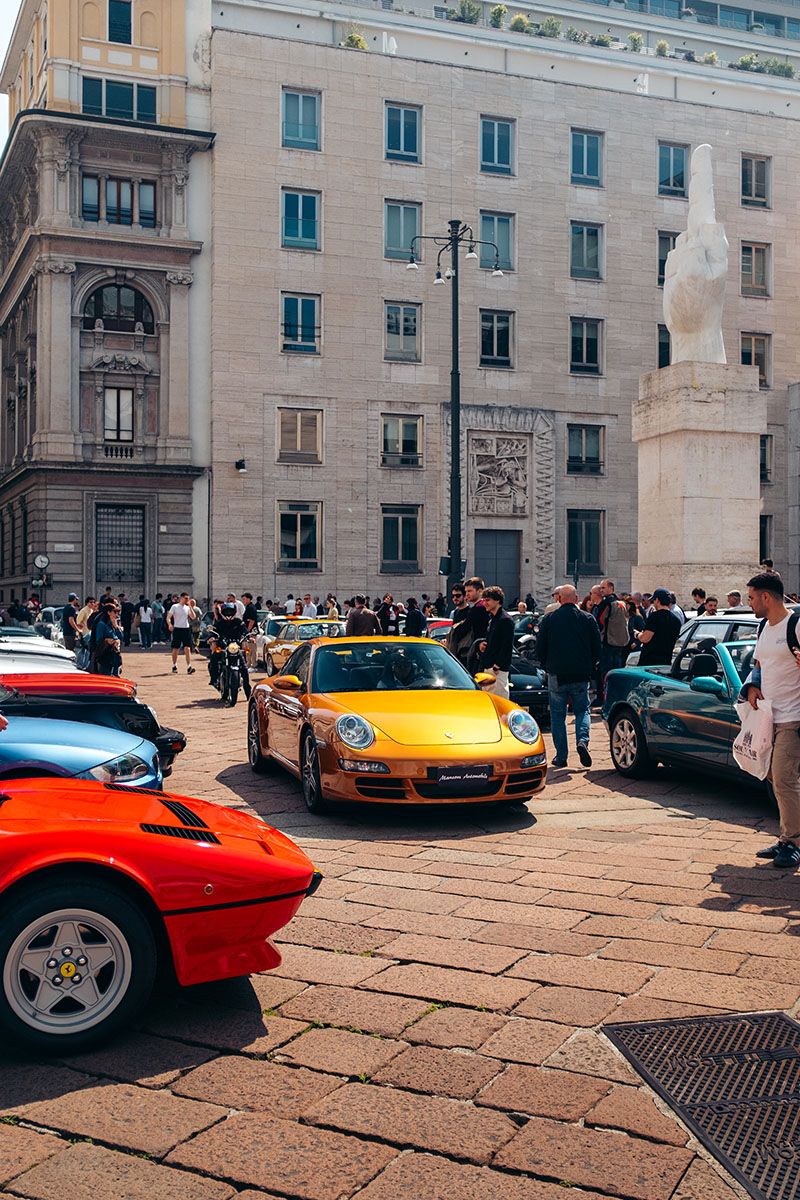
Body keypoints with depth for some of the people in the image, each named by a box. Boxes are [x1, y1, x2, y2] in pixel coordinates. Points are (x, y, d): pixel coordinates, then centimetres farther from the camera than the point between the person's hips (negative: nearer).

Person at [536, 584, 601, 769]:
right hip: (581, 675, 1)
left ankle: (561, 756, 7)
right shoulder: (588, 619, 2)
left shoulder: (549, 619, -2)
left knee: (557, 715, 8)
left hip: (557, 675, -1)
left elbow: (540, 649, 1)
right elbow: (598, 648, 5)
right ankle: (582, 740, -13)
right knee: (582, 710, 14)